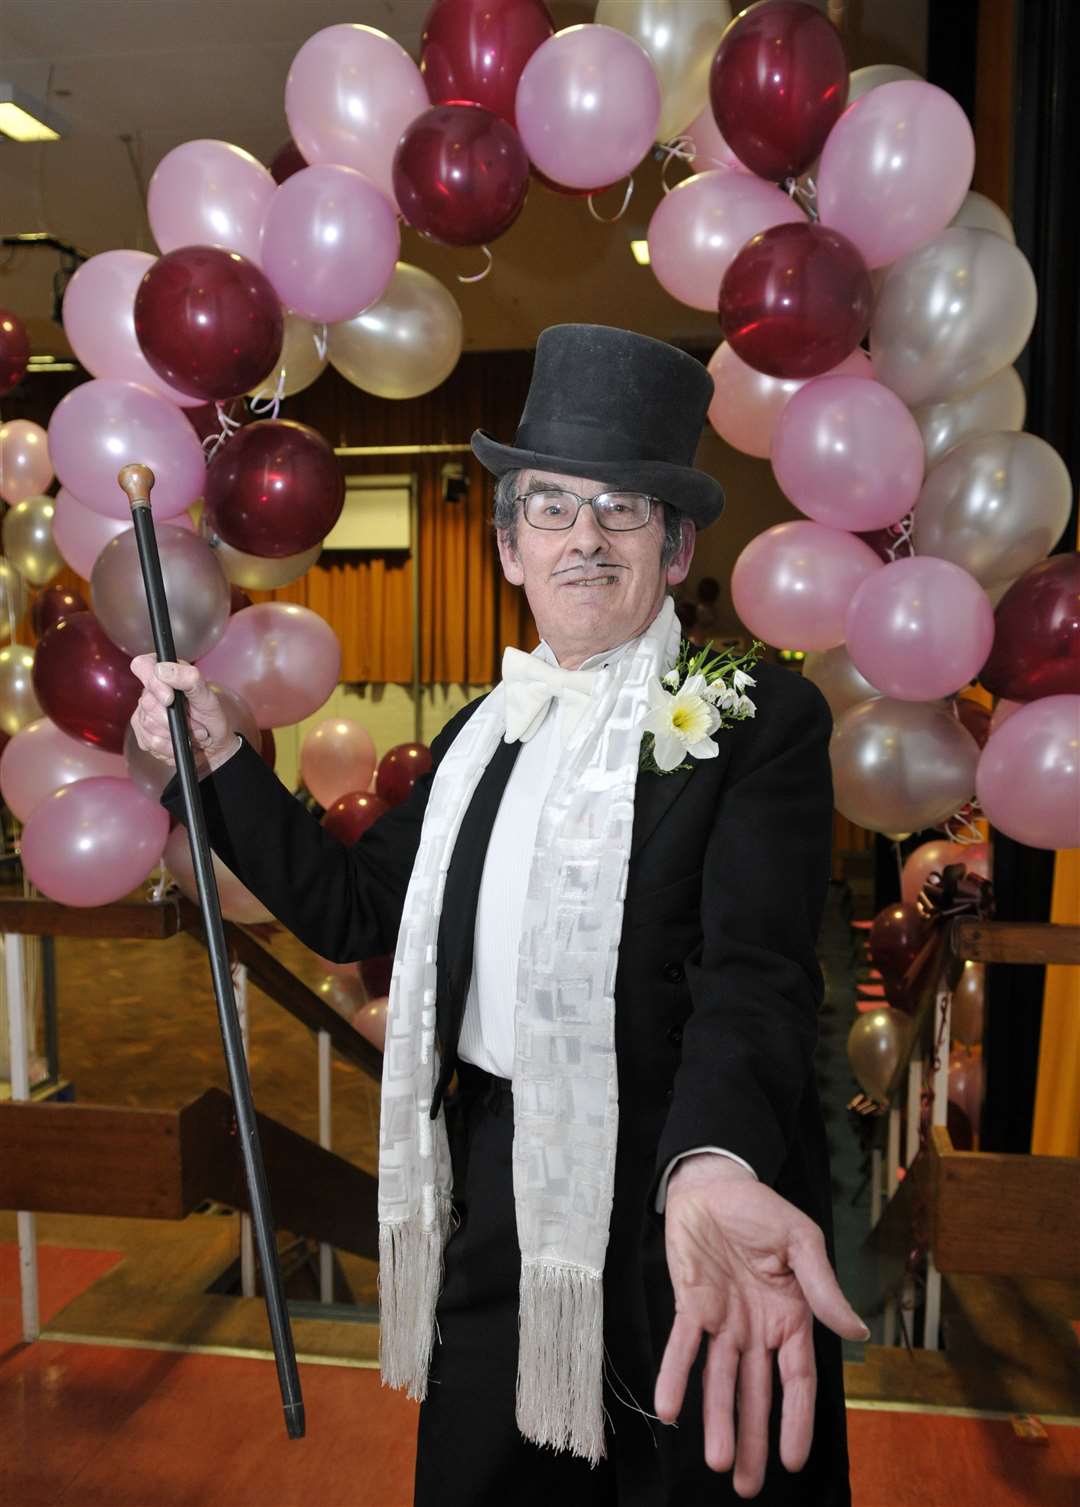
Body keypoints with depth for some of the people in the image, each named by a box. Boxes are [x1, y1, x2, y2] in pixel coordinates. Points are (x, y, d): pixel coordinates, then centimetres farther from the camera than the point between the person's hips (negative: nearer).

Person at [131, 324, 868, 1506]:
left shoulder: (760, 717, -11)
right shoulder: (484, 732, 8)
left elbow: (756, 972, -23)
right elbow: (353, 907, 8)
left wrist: (714, 1165, -41)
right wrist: (218, 756, 4)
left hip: (677, 1203, -5)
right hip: (494, 1202, 6)